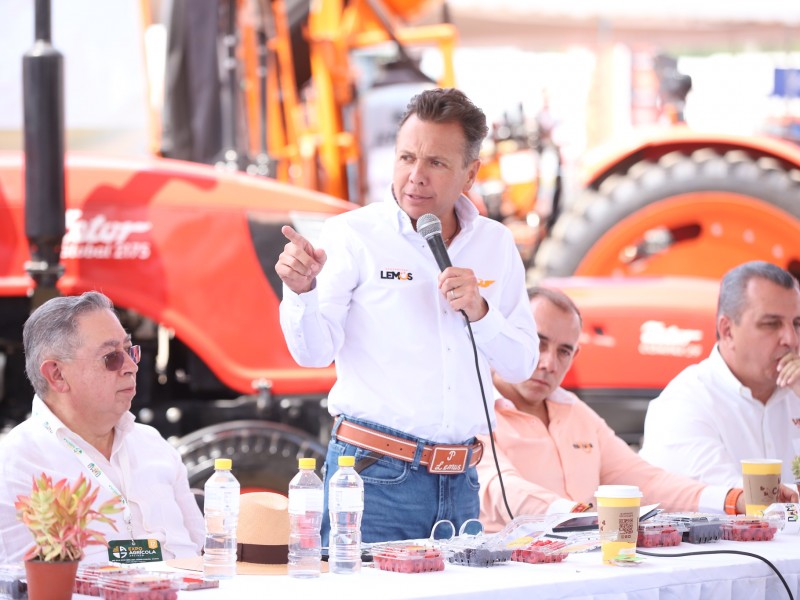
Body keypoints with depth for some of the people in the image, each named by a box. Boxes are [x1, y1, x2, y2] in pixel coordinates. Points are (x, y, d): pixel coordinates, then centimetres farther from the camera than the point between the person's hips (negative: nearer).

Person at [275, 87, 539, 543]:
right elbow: (315, 352, -11)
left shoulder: (495, 243, 10)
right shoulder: (353, 235, -3)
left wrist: (479, 312, -8)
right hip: (374, 477, -4)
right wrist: (302, 291, -30)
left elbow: (522, 365, 9)